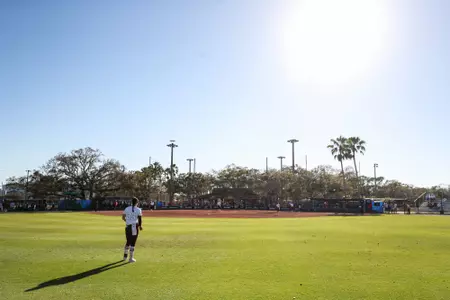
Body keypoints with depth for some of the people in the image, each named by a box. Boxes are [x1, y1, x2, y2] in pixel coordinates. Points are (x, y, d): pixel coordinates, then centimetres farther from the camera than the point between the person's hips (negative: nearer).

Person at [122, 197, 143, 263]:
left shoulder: (127, 209, 6)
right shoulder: (138, 210, -6)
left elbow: (123, 217, 10)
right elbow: (140, 219, -11)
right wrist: (140, 226, 5)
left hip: (128, 227, 4)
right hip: (135, 227, -4)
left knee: (128, 242, 20)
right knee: (133, 243, 3)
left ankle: (125, 256, 27)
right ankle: (131, 258, 6)